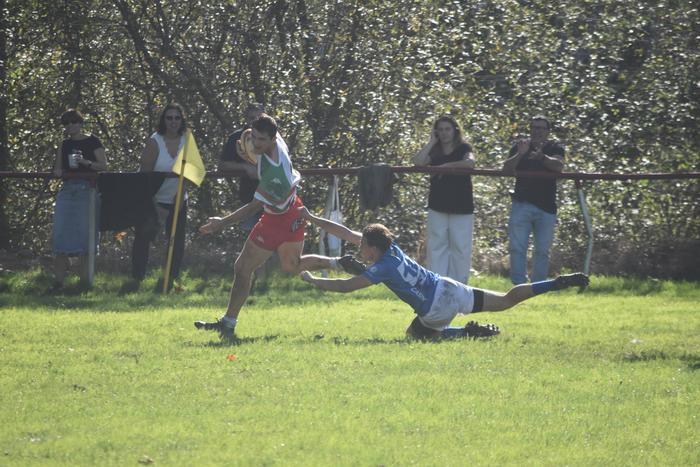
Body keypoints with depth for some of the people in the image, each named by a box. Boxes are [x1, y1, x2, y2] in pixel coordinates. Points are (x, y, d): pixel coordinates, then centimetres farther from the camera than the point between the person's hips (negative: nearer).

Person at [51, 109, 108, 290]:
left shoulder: (92, 142, 2)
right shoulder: (65, 144, 16)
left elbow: (103, 165, -4)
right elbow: (57, 168, 19)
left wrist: (86, 162, -19)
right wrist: (58, 171, -4)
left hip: (87, 191, -5)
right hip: (67, 190, 5)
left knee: (84, 234, -6)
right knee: (61, 234, -3)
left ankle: (85, 279, -2)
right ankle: (58, 280, -3)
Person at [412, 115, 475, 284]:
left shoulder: (463, 148, 2)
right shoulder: (434, 152, 11)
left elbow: (470, 163, -21)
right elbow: (418, 161, -10)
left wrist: (446, 166, -15)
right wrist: (432, 142, -4)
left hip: (461, 208, -3)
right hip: (438, 208, 3)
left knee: (460, 247, -2)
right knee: (436, 246, -1)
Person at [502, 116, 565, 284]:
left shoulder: (554, 148, 8)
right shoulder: (520, 146, 12)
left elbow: (558, 166, -12)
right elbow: (506, 169, 1)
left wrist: (542, 157, -32)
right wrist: (520, 154, -17)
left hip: (546, 207, 0)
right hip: (521, 204, 0)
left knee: (542, 251, 3)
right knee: (517, 248, -9)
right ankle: (519, 285, -10)